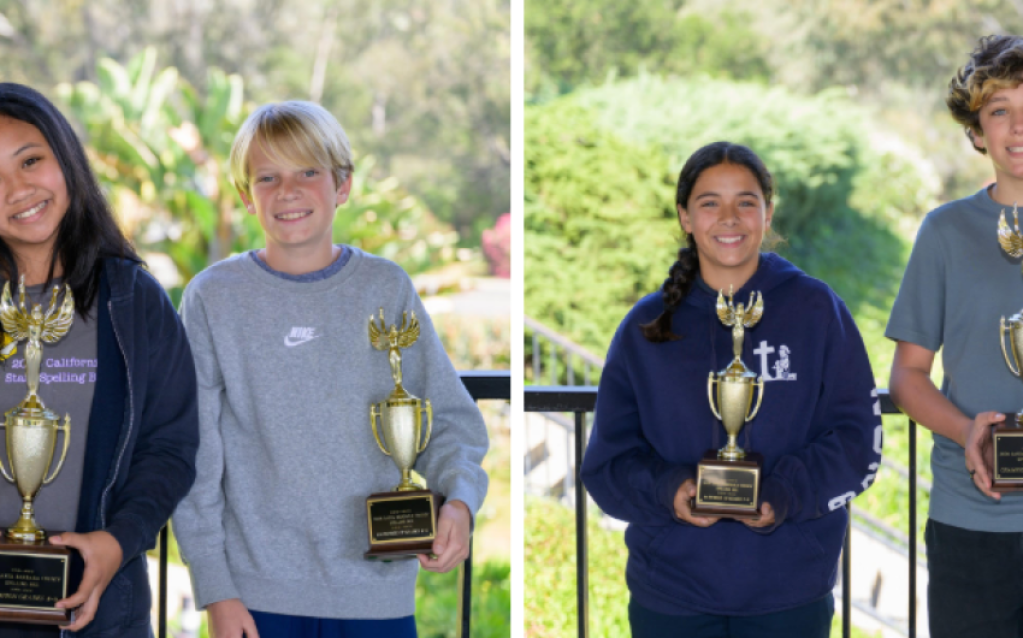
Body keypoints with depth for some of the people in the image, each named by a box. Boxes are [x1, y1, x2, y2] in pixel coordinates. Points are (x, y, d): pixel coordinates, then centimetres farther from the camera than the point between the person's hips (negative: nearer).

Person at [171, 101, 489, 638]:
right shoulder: (213, 298, 0)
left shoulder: (386, 288, 4)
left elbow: (448, 417, 6)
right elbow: (194, 457, 1)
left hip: (378, 592, 1)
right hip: (260, 595, -1)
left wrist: (459, 499, -14)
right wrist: (215, 591, -3)